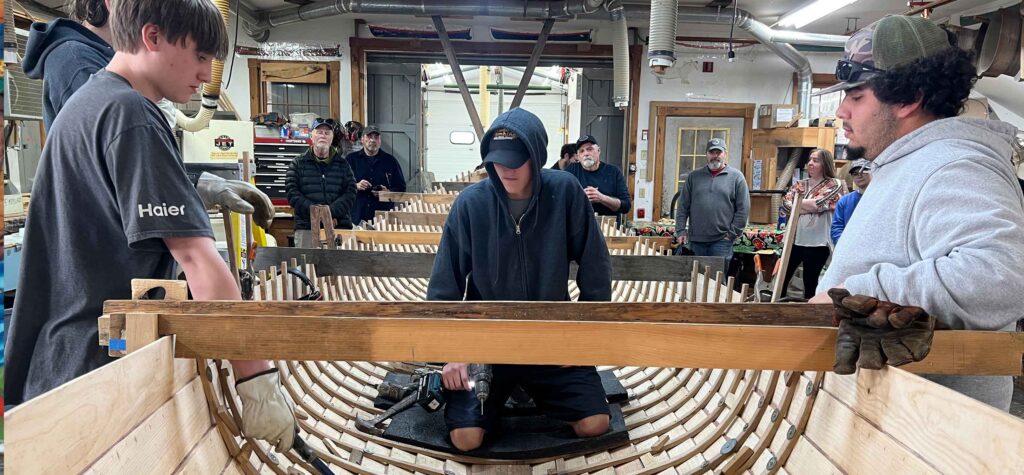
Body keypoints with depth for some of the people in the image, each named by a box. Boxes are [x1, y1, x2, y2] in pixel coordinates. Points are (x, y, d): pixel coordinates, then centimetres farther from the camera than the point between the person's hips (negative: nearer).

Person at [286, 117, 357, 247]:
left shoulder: (343, 164, 14)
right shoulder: (298, 164, 11)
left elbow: (350, 193, 3)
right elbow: (292, 193, 1)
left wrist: (330, 212, -13)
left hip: (339, 226, 1)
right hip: (307, 227, -1)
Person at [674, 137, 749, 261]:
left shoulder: (736, 177, 3)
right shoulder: (694, 176, 11)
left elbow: (743, 209, 0)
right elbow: (683, 206, 10)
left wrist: (732, 233, -5)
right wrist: (681, 231, 2)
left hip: (722, 241, -3)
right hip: (696, 239, 3)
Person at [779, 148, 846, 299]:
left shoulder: (834, 185, -1)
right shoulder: (799, 185, 12)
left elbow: (817, 204, -16)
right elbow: (785, 206, -2)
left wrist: (797, 203, -2)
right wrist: (810, 206, -12)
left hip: (817, 242, -4)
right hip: (794, 240, 5)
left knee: (810, 284, 6)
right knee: (782, 279, 7)